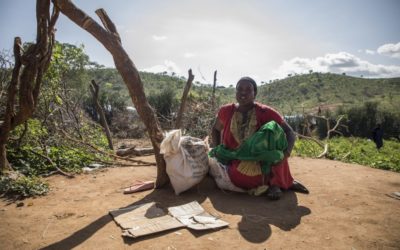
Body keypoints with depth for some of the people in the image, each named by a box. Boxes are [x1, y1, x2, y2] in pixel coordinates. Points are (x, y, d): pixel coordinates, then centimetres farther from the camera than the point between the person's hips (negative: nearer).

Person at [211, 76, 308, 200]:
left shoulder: (265, 112, -10)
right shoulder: (226, 111, -5)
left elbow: (290, 133, -12)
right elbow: (216, 129, 13)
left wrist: (286, 153, -32)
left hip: (263, 169, 0)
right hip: (238, 175, 0)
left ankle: (276, 183, -7)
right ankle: (286, 182, -3)